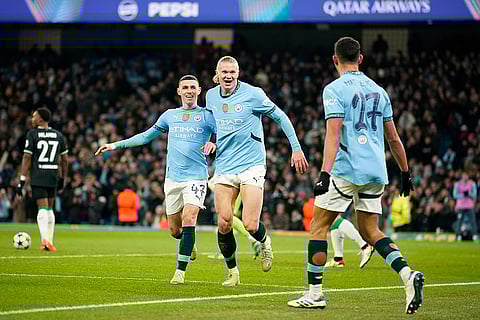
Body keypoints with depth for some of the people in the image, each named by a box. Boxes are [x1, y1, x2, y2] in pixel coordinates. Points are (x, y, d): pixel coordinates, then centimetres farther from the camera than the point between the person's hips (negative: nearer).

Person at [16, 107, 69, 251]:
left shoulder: (32, 134, -4)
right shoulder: (58, 135, 9)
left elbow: (27, 158, -7)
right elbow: (65, 160, 12)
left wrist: (21, 181, -5)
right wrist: (62, 179, 22)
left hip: (37, 177, -4)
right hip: (53, 177, 4)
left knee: (42, 209, -7)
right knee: (49, 209, 14)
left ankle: (45, 239, -25)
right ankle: (49, 242, 13)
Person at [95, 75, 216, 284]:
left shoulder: (207, 116, 3)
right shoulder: (169, 115, 14)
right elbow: (146, 136, 23)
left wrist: (214, 144, -23)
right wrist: (116, 145, 20)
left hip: (196, 177, -4)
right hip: (172, 178, 4)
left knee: (188, 220, -20)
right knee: (175, 230, 3)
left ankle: (180, 271, -15)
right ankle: (189, 243, 39)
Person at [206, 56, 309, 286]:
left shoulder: (252, 94, -8)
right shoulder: (211, 96, 7)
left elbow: (280, 117, 1)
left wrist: (296, 148, -1)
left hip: (251, 165, -4)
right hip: (224, 167, 4)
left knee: (250, 225, -14)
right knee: (224, 224, -6)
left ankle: (264, 242, 23)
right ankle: (232, 271, 14)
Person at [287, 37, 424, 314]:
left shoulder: (335, 89, -5)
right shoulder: (378, 90, 14)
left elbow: (333, 134, -16)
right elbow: (393, 138, 17)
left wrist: (325, 173, -21)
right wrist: (405, 172, 25)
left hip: (346, 169, -6)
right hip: (377, 171, 6)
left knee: (319, 226, 5)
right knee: (370, 231, 13)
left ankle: (315, 292, 6)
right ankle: (408, 275, -8)